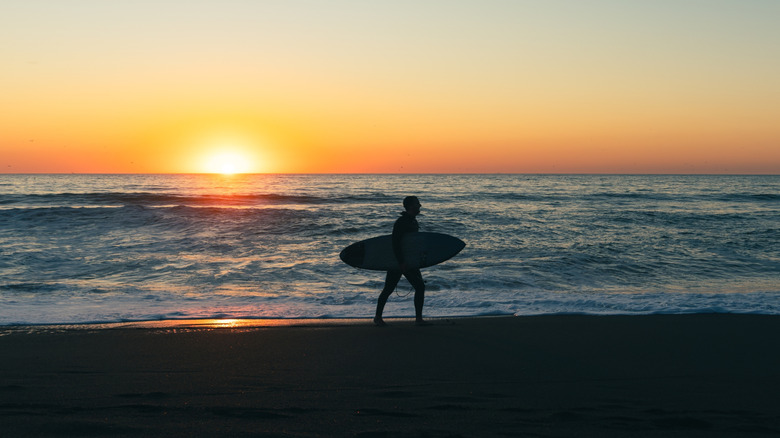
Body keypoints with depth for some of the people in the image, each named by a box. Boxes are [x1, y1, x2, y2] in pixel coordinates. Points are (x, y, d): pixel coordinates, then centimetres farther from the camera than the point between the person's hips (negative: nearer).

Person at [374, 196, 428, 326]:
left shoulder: (413, 221, 11)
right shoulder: (401, 222, -17)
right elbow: (395, 243, -23)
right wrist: (401, 262, -26)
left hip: (409, 261, 8)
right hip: (397, 261, -8)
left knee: (420, 286, -3)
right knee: (388, 289, 1)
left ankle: (418, 318, 3)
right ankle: (378, 317, 15)